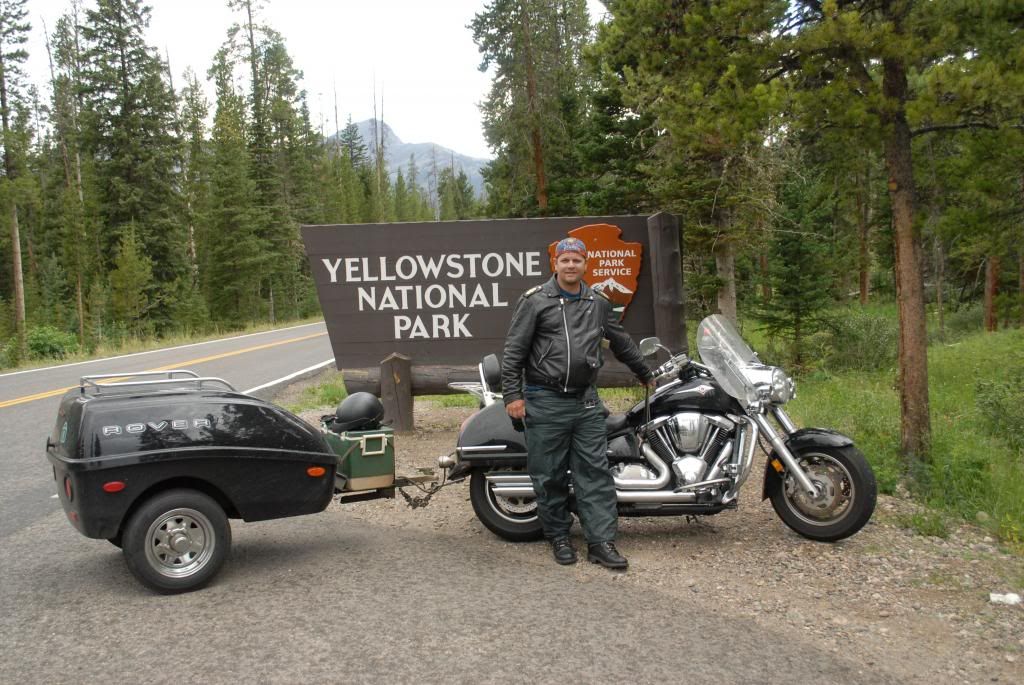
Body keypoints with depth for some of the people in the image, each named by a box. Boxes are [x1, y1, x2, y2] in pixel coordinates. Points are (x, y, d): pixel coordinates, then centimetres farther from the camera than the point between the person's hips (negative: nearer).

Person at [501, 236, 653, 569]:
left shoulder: (598, 303, 13)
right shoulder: (535, 300, -1)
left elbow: (622, 343, 26)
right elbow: (513, 351, -3)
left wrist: (646, 374, 34)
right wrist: (512, 394, -10)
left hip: (586, 401, 4)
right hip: (545, 401, -3)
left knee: (595, 472, 1)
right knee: (550, 476, 3)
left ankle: (601, 541, 5)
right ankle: (559, 538, 18)